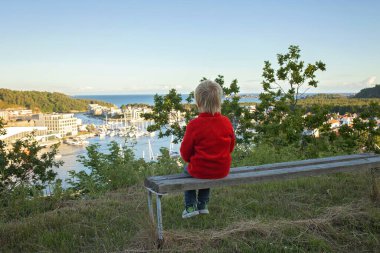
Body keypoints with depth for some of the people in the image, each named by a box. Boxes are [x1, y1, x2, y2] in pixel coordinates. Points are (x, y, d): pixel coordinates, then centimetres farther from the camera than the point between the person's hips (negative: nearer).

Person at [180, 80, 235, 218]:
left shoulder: (194, 125, -19)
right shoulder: (226, 122, -7)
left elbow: (185, 152, -9)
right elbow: (230, 147, 7)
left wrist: (190, 159, 13)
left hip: (199, 170, -4)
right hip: (222, 170, 4)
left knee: (187, 169, 29)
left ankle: (190, 206, 24)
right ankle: (203, 205, 37)